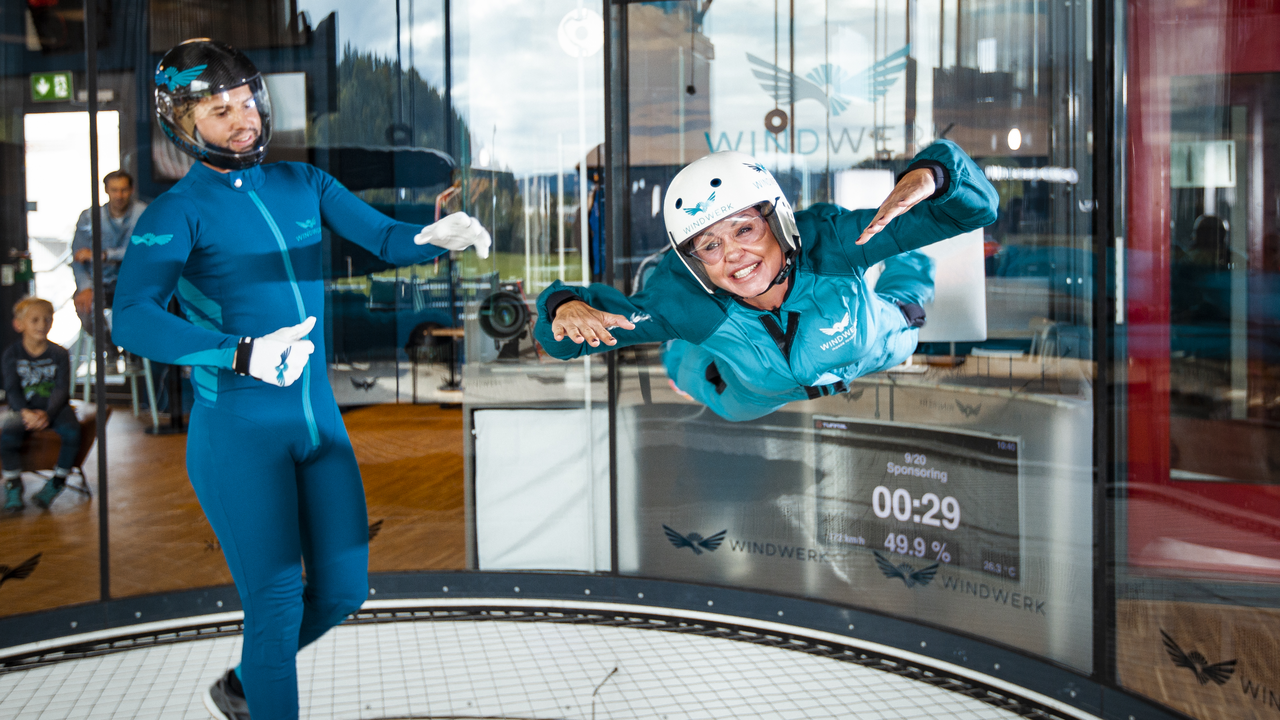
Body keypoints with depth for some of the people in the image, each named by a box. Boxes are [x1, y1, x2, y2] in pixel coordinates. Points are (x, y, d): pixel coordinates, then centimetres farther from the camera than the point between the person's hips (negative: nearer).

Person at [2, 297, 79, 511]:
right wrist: (26, 412, -25)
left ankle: (57, 481, -9)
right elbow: (12, 389, -5)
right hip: (23, 408, 0)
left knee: (72, 431, -31)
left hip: (54, 407, 0)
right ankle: (13, 485, -8)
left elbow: (62, 390, -9)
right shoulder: (12, 354, 2)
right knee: (7, 435, -31)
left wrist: (47, 414, -27)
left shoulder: (59, 354, -1)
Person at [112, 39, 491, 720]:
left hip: (318, 416, 6)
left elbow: (384, 237, 1)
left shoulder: (301, 184, 8)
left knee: (343, 588, 11)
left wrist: (435, 236, -22)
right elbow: (133, 319, -21)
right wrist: (244, 353, -31)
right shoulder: (178, 212, -8)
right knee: (276, 602, -3)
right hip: (239, 432, -6)